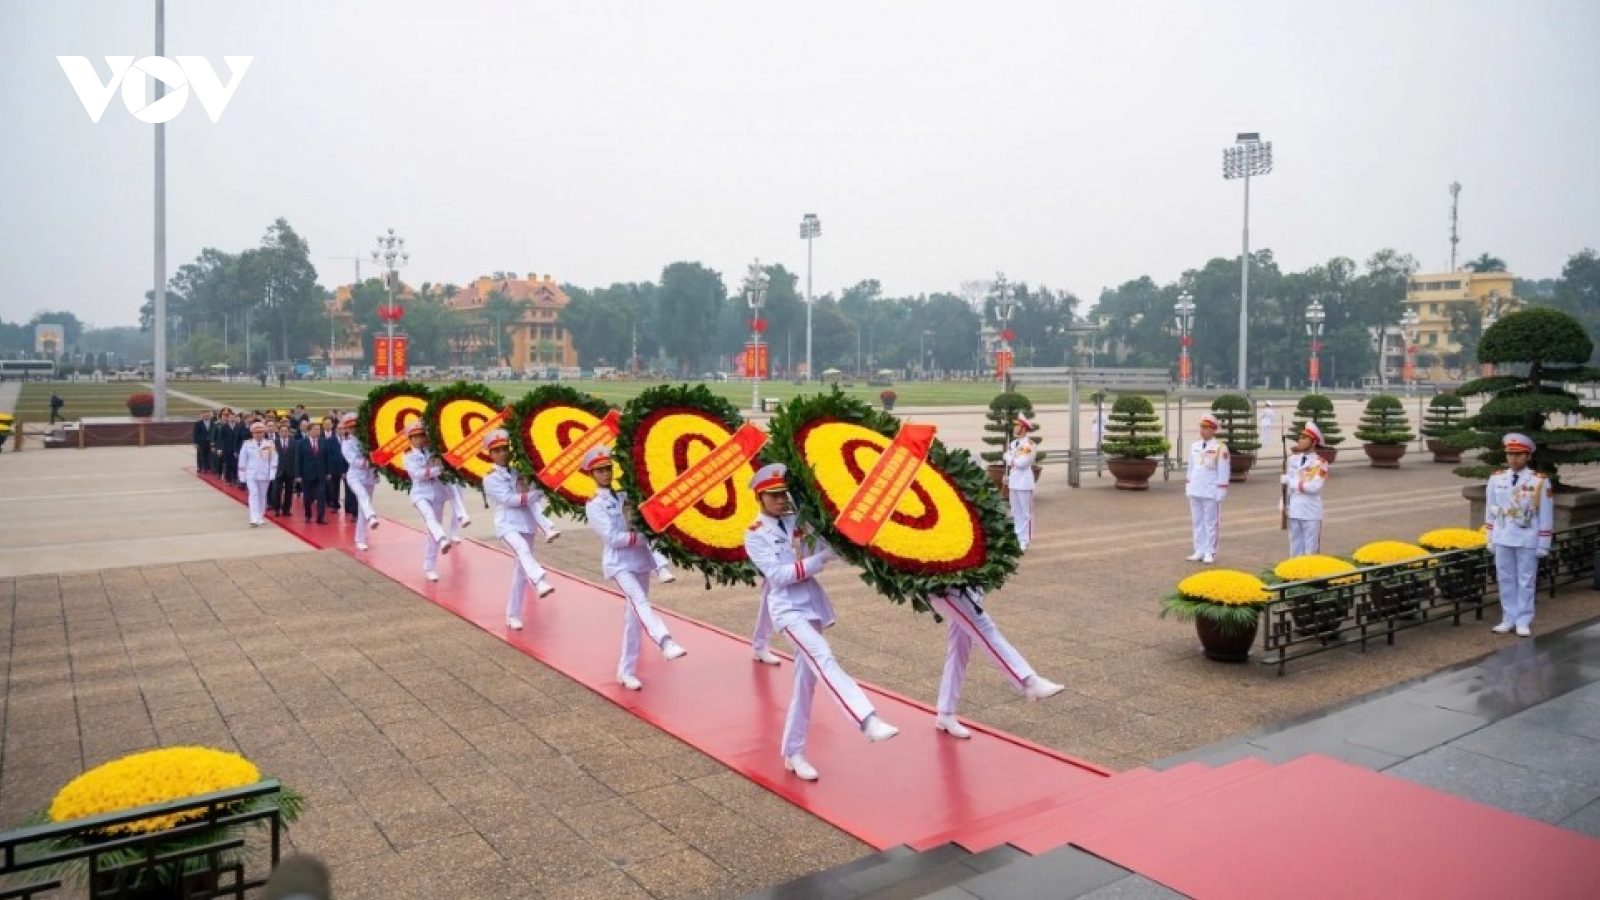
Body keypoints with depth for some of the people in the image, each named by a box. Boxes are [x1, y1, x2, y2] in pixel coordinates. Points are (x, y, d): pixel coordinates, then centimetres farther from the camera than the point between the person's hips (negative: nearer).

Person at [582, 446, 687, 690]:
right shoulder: (594, 505, -1)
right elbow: (612, 538, -12)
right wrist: (642, 537, -11)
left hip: (641, 561, 5)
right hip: (619, 563, -5)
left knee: (633, 615, 7)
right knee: (641, 603, -28)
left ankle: (626, 671, 16)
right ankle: (666, 643, -50)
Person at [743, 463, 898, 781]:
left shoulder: (799, 521, 10)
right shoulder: (755, 534, -4)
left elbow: (827, 548, 3)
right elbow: (778, 574, -15)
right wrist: (820, 559, -19)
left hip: (812, 604, 6)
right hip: (787, 608, -6)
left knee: (806, 680, 9)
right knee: (823, 659, -27)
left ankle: (793, 752, 19)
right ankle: (869, 721, -40)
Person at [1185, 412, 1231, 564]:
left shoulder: (1220, 448, -9)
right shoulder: (1194, 446, 9)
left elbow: (1223, 472, -9)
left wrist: (1221, 491, -11)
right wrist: (1189, 487, 14)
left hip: (1211, 492, -6)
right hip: (1195, 491, 6)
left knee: (1211, 522, 1)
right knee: (1197, 521, 9)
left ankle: (1210, 553, 7)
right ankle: (1199, 551, 16)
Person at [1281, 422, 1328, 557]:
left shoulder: (1319, 463, -10)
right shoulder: (1293, 459, 8)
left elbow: (1315, 486, -22)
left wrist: (1292, 481, -16)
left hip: (1311, 513, -5)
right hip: (1294, 511, 5)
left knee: (1311, 550, 2)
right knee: (1295, 549, 13)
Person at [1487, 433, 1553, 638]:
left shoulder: (1540, 481, -8)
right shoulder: (1496, 479, 1)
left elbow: (1546, 515, -5)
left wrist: (1543, 544, -5)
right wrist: (1491, 539, 9)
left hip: (1527, 541, -3)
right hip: (1503, 540, 3)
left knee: (1526, 582, 5)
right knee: (1505, 580, 10)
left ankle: (1523, 622, 13)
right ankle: (1509, 620, 19)